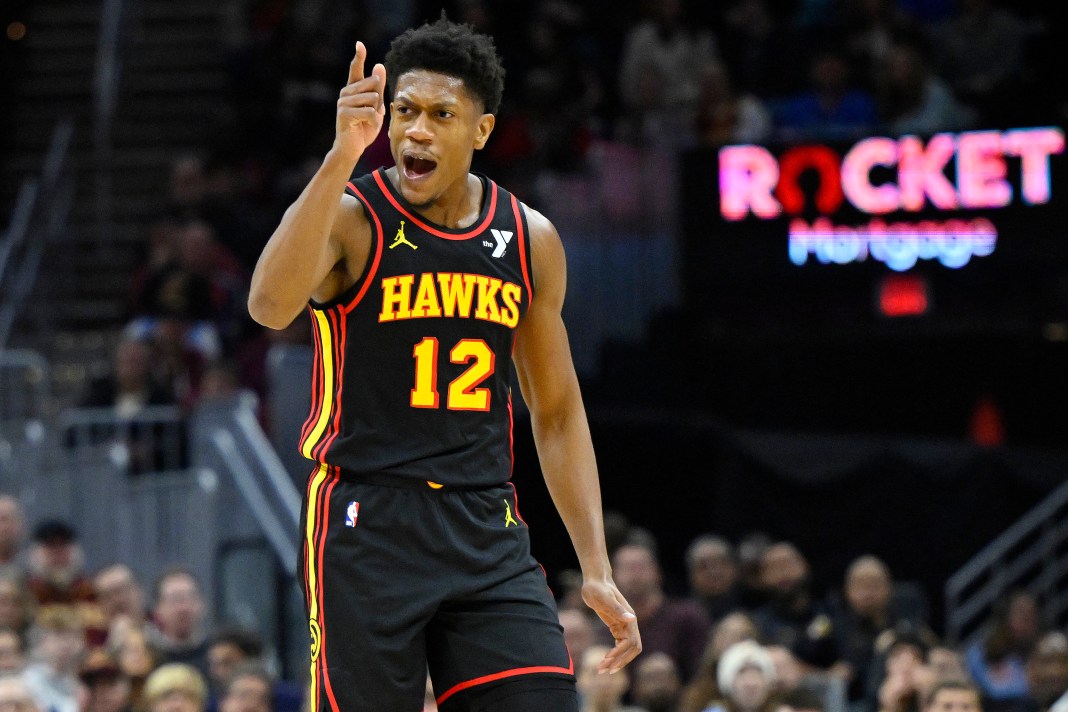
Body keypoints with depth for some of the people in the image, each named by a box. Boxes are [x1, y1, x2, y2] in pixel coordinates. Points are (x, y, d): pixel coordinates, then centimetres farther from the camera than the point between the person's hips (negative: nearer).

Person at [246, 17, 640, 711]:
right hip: (367, 522, -4)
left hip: (487, 529, 4)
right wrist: (343, 156, -36)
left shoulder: (531, 241, 9)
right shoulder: (350, 217, -6)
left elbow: (557, 412, 17)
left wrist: (597, 569, 10)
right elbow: (271, 305, -29)